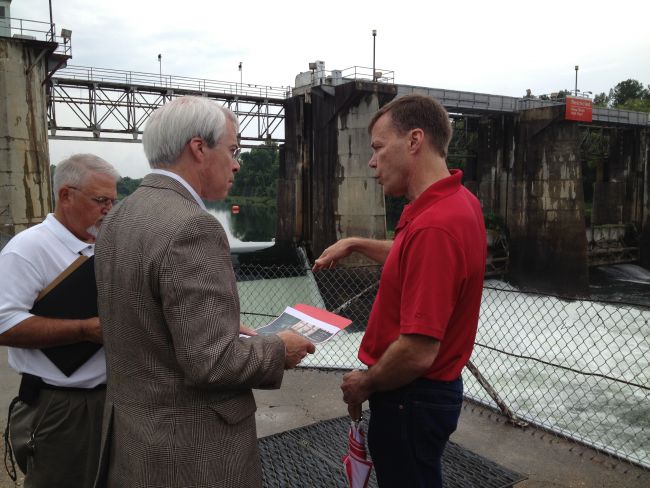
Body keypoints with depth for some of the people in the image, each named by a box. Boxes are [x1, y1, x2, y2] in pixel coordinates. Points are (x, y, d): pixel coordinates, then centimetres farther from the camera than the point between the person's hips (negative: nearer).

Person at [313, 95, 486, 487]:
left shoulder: (434, 226, -32)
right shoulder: (459, 201, 1)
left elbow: (418, 351, -32)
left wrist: (364, 383, -14)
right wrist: (356, 244, 16)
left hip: (411, 398, -9)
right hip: (433, 388, 9)